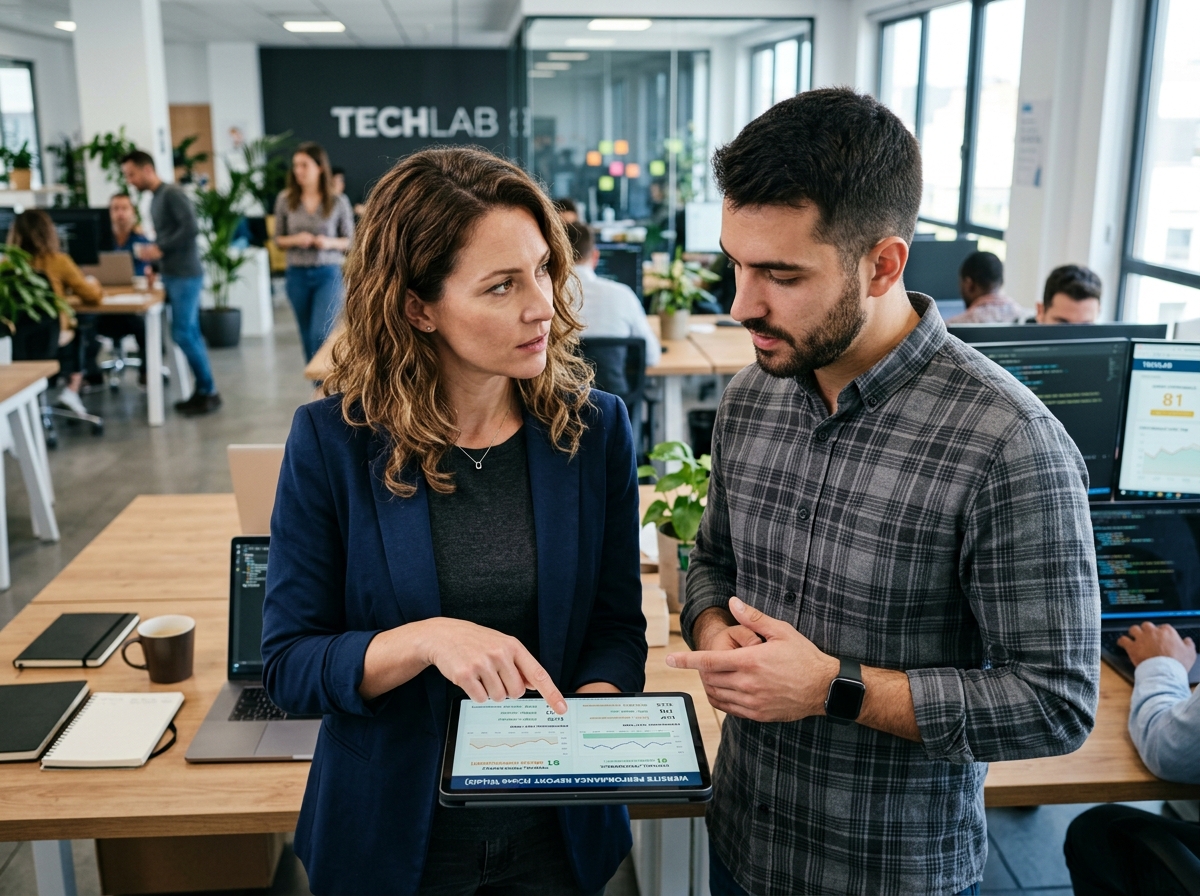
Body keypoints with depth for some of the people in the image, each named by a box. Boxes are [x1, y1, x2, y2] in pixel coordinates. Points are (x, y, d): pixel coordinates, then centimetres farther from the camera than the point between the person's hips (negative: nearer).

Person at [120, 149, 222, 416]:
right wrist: (152, 251, 4)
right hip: (172, 275, 9)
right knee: (190, 334, 9)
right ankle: (204, 390, 14)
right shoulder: (155, 200, 16)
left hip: (185, 275, -9)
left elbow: (191, 227, -21)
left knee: (183, 333, -8)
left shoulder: (172, 194, -11)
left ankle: (208, 391, 0)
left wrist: (161, 250, -18)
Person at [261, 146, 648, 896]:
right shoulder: (333, 442, -14)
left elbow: (617, 627, -2)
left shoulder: (595, 429, -9)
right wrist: (424, 640, -28)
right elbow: (288, 664, -12)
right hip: (393, 832, -1)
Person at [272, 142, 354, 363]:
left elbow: (350, 241, 3)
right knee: (308, 336, 12)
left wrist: (330, 242, -17)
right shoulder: (285, 200, 1)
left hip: (328, 273, -3)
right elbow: (278, 239, 8)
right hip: (297, 274, 3)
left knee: (321, 334, -12)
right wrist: (295, 240, -13)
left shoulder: (338, 201, -4)